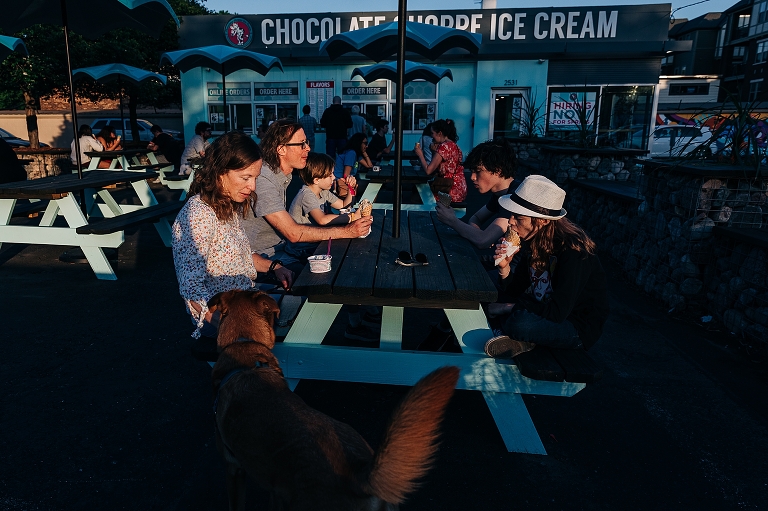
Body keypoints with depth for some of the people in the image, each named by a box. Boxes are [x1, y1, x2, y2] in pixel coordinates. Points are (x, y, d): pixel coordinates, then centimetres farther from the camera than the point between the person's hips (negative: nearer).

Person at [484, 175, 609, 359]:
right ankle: (520, 340, 1)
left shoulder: (574, 251, -29)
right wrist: (504, 267, -18)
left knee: (520, 323, -36)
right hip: (547, 308, 8)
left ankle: (523, 341, -4)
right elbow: (517, 289, 1)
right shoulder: (534, 240, -6)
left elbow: (557, 313, -31)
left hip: (579, 327, -8)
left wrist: (512, 308, -19)